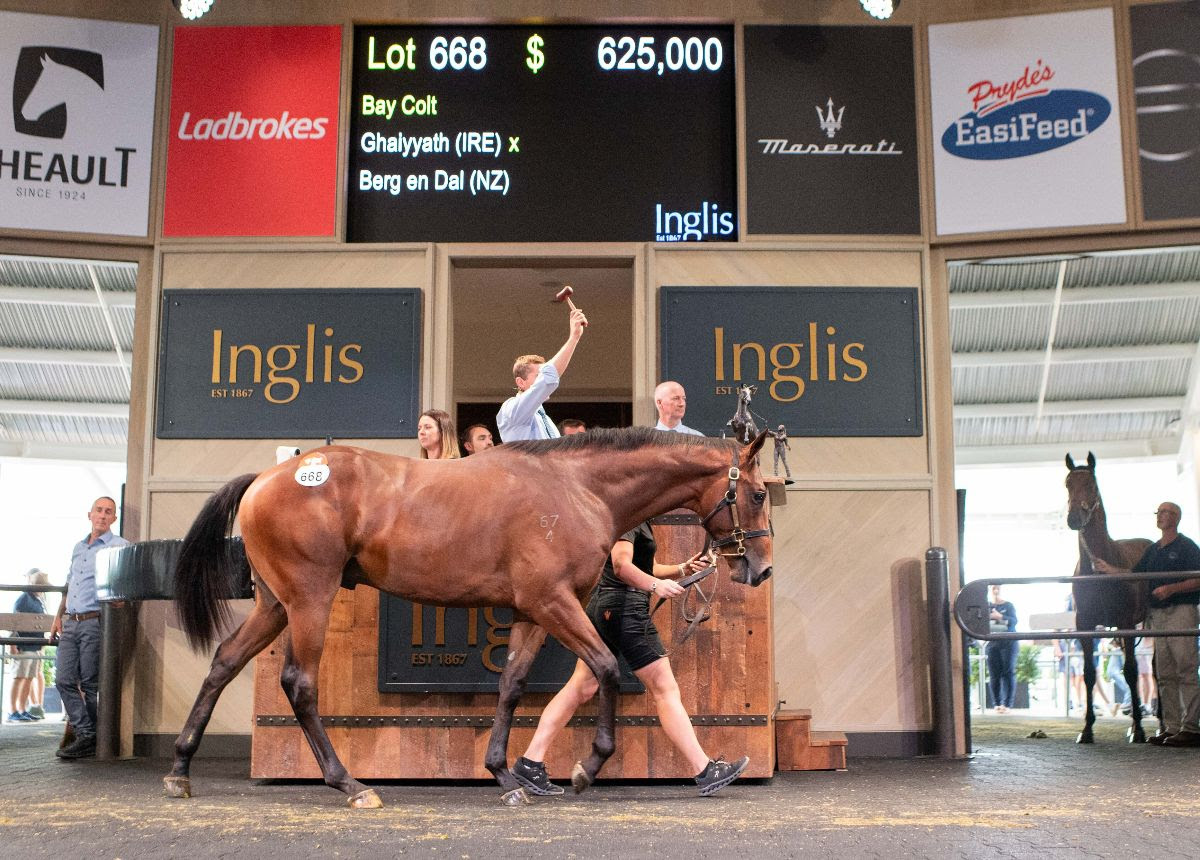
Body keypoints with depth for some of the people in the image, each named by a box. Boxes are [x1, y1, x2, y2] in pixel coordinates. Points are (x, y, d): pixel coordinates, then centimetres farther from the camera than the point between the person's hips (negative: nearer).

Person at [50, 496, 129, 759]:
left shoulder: (119, 546, -1)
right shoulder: (78, 548, 21)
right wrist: (59, 616, 21)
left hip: (95, 622, -7)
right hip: (71, 623, 7)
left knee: (90, 683, -4)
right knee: (64, 680, -1)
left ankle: (90, 738, 4)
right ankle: (85, 735, -1)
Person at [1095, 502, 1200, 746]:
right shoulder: (1153, 550, 18)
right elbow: (1135, 576, 18)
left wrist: (1171, 589, -20)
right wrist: (1109, 569, 7)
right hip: (1156, 614, 7)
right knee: (1164, 675, 7)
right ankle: (1171, 726, 11)